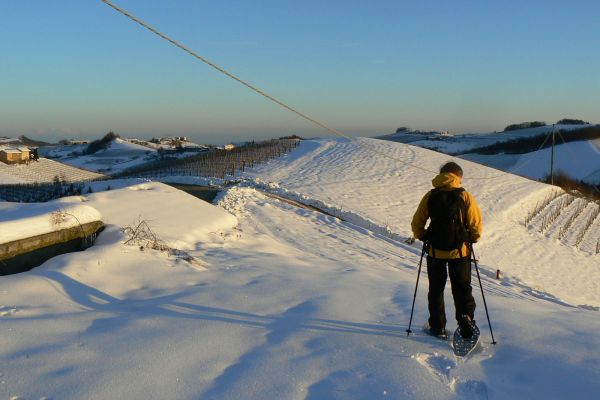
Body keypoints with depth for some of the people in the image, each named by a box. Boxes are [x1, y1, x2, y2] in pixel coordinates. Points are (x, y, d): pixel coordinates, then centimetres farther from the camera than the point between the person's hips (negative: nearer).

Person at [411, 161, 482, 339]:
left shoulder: (430, 196, -3)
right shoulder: (465, 197, -7)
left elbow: (417, 223, 0)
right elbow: (476, 225, -7)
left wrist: (423, 238, 16)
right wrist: (472, 239, 12)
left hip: (435, 251, 1)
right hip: (459, 251, -1)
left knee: (436, 289, 14)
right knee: (462, 288, 12)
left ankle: (438, 326, 19)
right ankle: (466, 316, -9)